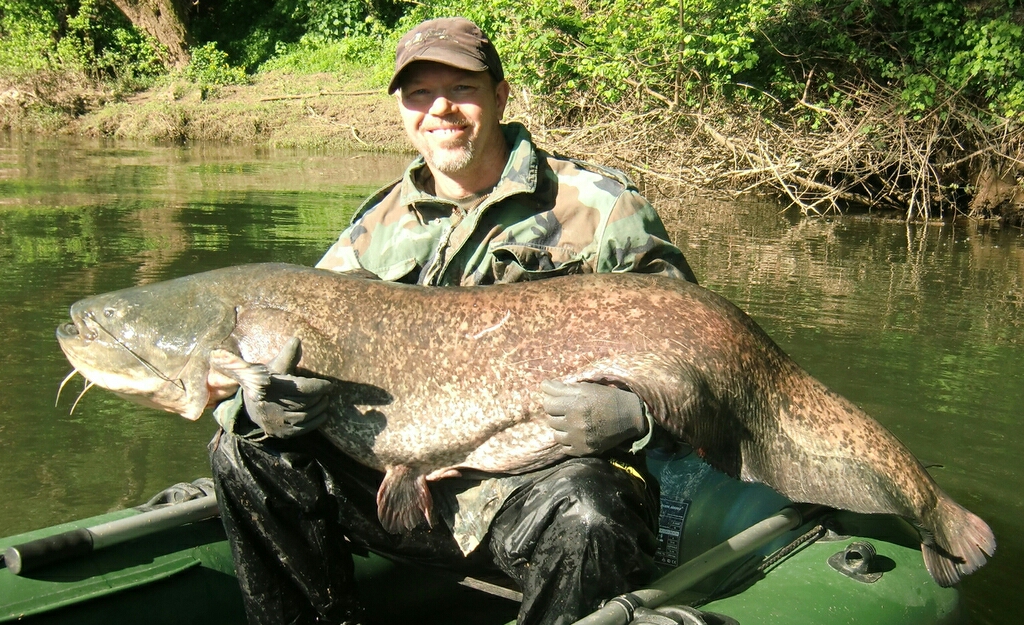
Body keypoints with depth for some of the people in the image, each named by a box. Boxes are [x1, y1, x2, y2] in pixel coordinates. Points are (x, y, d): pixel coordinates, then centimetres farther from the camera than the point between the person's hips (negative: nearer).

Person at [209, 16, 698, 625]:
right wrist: (267, 407, -14)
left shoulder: (602, 206, -2)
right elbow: (301, 346, 10)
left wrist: (636, 414, -26)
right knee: (247, 451, -7)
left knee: (584, 513, -37)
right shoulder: (377, 226, 11)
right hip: (407, 485, 5)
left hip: (545, 485, -4)